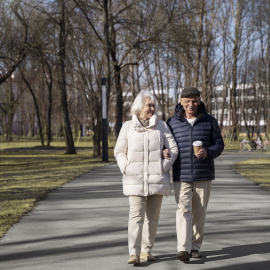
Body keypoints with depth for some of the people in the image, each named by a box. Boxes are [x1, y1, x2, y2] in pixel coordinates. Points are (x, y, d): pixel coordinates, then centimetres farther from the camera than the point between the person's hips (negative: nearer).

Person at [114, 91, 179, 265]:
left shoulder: (161, 126, 3)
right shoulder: (128, 127, 2)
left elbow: (174, 149, 2)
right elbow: (119, 151, 8)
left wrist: (165, 166, -9)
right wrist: (126, 169, -5)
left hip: (157, 178, 2)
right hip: (136, 179, -2)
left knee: (152, 216, 6)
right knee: (136, 215, -11)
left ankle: (146, 250, 18)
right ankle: (134, 254, -16)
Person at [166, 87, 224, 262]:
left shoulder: (209, 121, 2)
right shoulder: (172, 123, 2)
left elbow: (219, 145, 3)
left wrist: (208, 153, -18)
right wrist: (165, 153, -14)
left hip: (204, 175, 1)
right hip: (181, 176, -1)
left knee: (199, 212, 7)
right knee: (183, 210, -13)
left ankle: (195, 247, 21)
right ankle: (183, 249, -20)